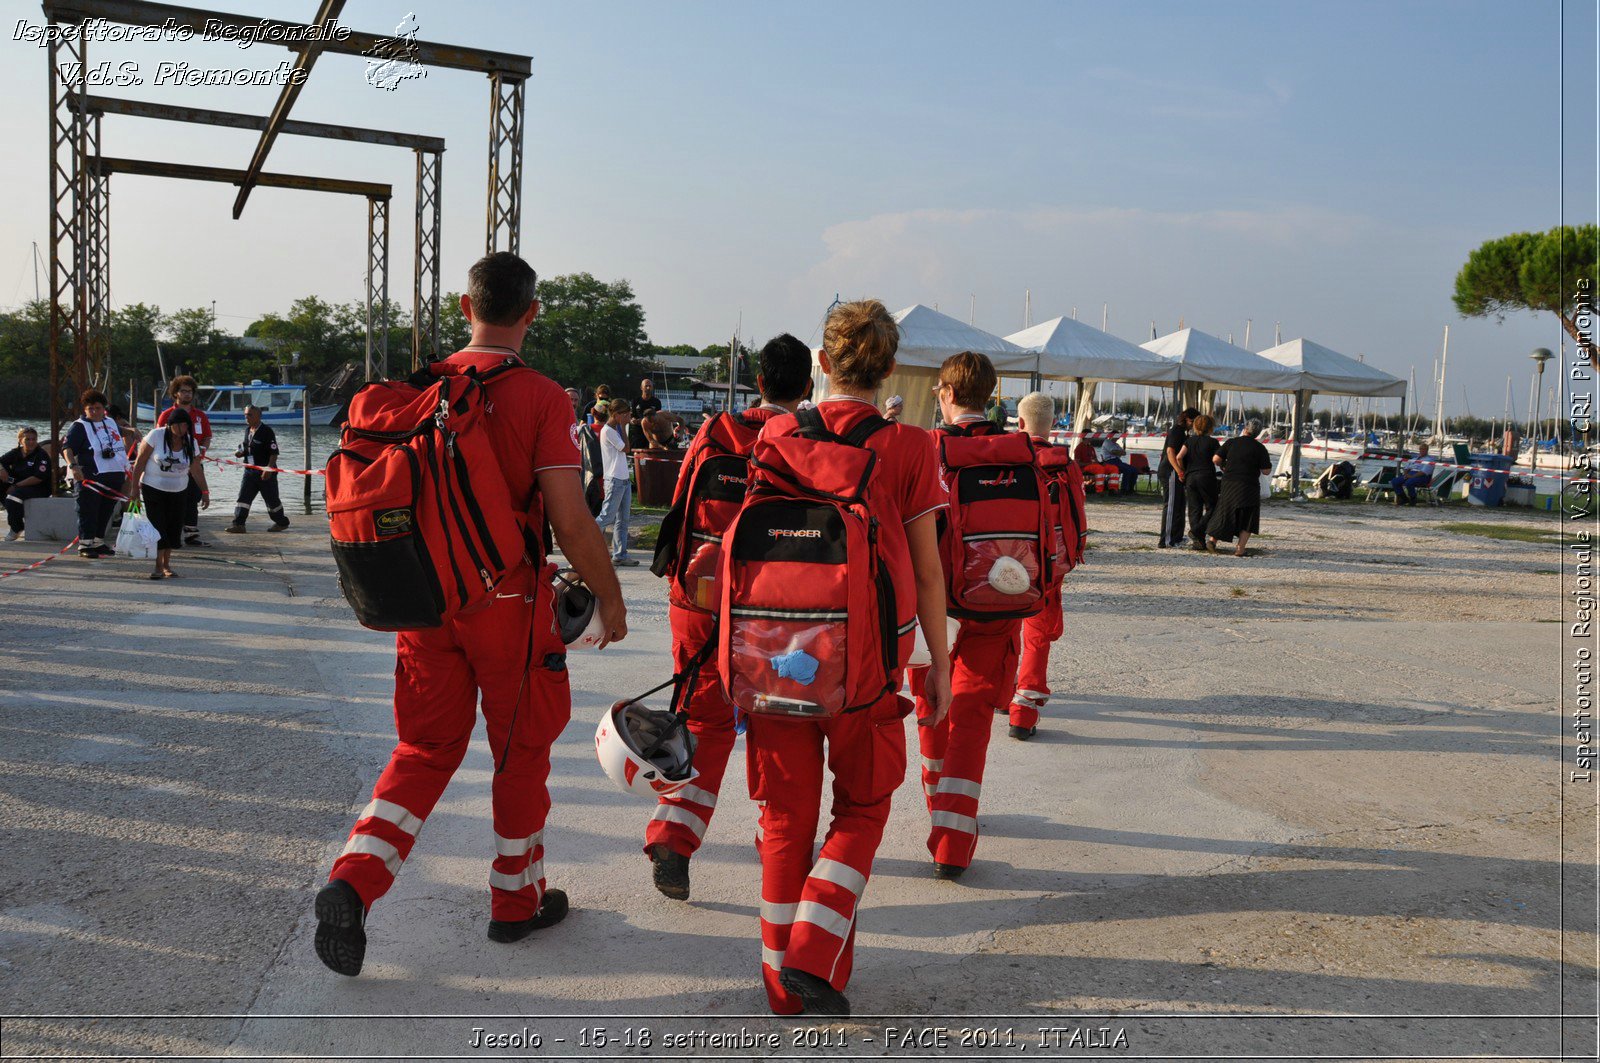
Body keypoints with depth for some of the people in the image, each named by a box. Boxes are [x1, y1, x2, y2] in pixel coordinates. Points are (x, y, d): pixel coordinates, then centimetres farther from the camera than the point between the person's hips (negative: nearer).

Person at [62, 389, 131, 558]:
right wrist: (73, 466, -30)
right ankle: (84, 544, -2)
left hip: (115, 476, 7)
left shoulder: (111, 422, 16)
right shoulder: (79, 426, -5)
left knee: (105, 512, 13)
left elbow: (120, 433, 40)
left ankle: (98, 541, 23)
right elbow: (67, 449, -16)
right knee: (88, 511, -5)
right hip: (91, 477, -7)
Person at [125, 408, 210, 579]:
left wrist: (205, 491, 3)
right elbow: (140, 462, -9)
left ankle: (166, 565, 16)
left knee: (173, 528, 4)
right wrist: (134, 487, -11)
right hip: (153, 489, -4)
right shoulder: (156, 436, -13)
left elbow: (196, 470, 6)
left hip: (179, 492, 4)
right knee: (157, 527, -8)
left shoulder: (190, 442, -1)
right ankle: (158, 566, -3)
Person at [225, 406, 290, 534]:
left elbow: (274, 453, -15)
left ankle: (281, 522, 23)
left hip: (265, 472, -7)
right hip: (250, 471, 7)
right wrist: (240, 453, 1)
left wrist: (269, 469, -23)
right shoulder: (247, 430, 11)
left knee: (272, 499, 6)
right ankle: (238, 524, -6)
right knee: (243, 497, -5)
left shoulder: (267, 431, -13)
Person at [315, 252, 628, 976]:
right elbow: (570, 521, -15)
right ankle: (517, 902, 26)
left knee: (426, 749, 15)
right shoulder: (541, 398, -13)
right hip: (508, 599, -4)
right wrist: (608, 595, -1)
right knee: (522, 751, 13)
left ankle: (353, 881, -1)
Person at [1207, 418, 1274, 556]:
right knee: (1248, 519, 8)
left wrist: (1223, 466, 17)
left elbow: (1216, 459, -4)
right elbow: (1266, 471, -5)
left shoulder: (1231, 442, 0)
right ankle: (1240, 549, 1)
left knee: (1225, 513, 17)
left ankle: (1212, 539, 7)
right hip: (1249, 487, -2)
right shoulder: (1259, 448, -5)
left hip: (1228, 484, 2)